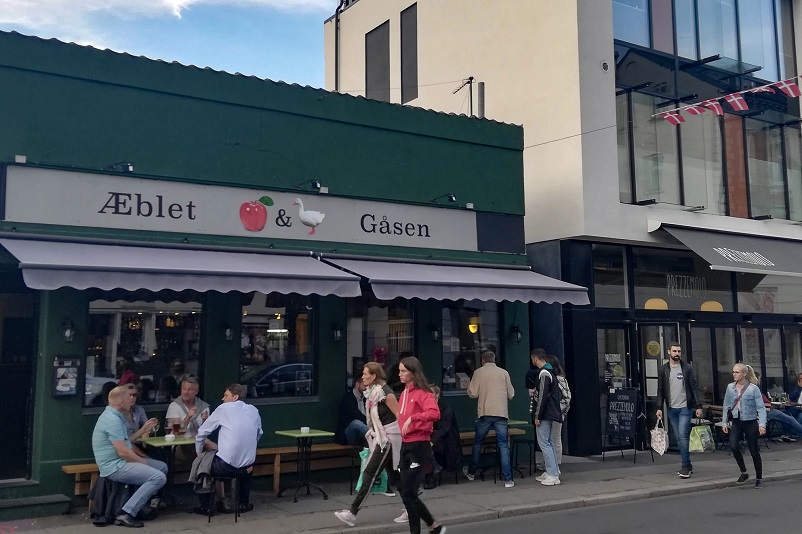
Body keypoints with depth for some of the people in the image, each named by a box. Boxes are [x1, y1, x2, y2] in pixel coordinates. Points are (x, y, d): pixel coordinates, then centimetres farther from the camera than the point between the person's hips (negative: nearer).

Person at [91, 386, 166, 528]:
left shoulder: (115, 416, 13)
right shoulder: (113, 420, -21)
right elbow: (123, 452, -23)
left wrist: (143, 430, 16)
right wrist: (142, 461, -9)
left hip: (120, 462, 11)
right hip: (115, 467, -11)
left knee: (162, 467, 14)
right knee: (159, 477, -22)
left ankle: (142, 505, 13)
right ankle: (126, 514, -20)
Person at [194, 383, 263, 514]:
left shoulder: (224, 408, -3)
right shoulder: (253, 410, 7)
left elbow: (201, 433, 4)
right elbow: (258, 435, 17)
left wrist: (199, 453, 19)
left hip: (225, 467, -4)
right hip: (246, 467, 4)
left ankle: (205, 506, 26)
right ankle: (244, 503, 38)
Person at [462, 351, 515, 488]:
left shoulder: (478, 372, 0)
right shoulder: (504, 372, 4)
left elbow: (473, 394, -1)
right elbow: (511, 394, 8)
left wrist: (469, 386, 19)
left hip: (485, 413, -1)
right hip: (501, 414, 1)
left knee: (478, 443, 16)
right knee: (503, 446, 2)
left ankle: (471, 472, 31)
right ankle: (508, 479, -3)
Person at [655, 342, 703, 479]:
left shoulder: (687, 368, 0)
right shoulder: (663, 370, 6)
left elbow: (694, 388, -2)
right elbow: (660, 390, 7)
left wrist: (698, 406, -8)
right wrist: (659, 408, -1)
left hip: (685, 407, -3)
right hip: (672, 409, 3)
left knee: (683, 436, -13)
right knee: (679, 438, 8)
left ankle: (686, 466, -8)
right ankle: (687, 465, 16)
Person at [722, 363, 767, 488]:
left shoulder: (753, 389, -9)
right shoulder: (730, 388, 2)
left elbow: (761, 408, -11)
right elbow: (726, 406, 9)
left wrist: (762, 424, -20)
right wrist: (724, 422, 6)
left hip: (750, 422, -3)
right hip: (736, 422, 3)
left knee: (754, 451, 5)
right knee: (733, 446, -16)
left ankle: (759, 478, 22)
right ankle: (743, 472, 5)